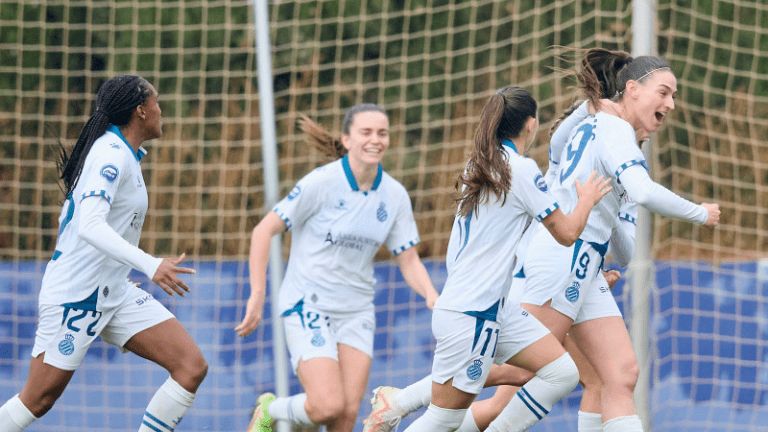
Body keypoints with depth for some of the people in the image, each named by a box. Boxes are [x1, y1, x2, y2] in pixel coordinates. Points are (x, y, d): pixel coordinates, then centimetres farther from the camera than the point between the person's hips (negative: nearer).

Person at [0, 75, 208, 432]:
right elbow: (90, 227, -31)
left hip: (114, 292, 9)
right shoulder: (112, 155, -17)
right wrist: (150, 266, -39)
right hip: (74, 295, -9)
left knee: (192, 367, -6)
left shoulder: (122, 154, 12)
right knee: (38, 400, -2)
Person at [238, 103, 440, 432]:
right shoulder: (322, 183, -14)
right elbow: (264, 231, -9)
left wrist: (432, 296, -15)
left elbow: (409, 261, 5)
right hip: (307, 305, -5)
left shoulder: (395, 195, 1)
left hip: (355, 312, 5)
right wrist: (257, 294, -14)